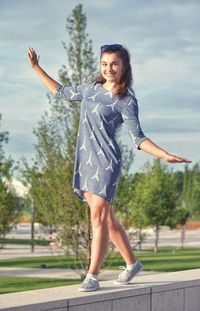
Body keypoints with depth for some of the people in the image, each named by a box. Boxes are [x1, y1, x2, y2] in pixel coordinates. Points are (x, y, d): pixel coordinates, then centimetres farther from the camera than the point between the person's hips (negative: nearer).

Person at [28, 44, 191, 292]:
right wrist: (36, 67, 29)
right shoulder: (91, 88, 14)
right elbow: (60, 92, 28)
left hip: (105, 160, -6)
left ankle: (92, 276, -13)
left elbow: (138, 138, -7)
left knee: (98, 215, -13)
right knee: (106, 217, 11)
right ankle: (132, 263, 25)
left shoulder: (126, 101, -4)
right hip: (84, 160, 6)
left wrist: (166, 156, -20)